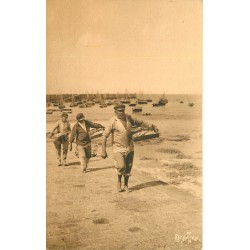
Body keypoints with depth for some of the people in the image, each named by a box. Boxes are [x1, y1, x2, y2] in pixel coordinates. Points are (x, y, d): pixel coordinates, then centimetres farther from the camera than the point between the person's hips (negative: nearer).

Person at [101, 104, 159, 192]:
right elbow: (105, 135, -15)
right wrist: (103, 150, -19)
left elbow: (139, 122, 16)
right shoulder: (113, 121, -14)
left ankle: (126, 185, 29)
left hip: (129, 148, 5)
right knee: (121, 166, -20)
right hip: (118, 149, -5)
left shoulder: (128, 118, 0)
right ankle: (119, 180, 10)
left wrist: (151, 126, 14)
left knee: (128, 168, 10)